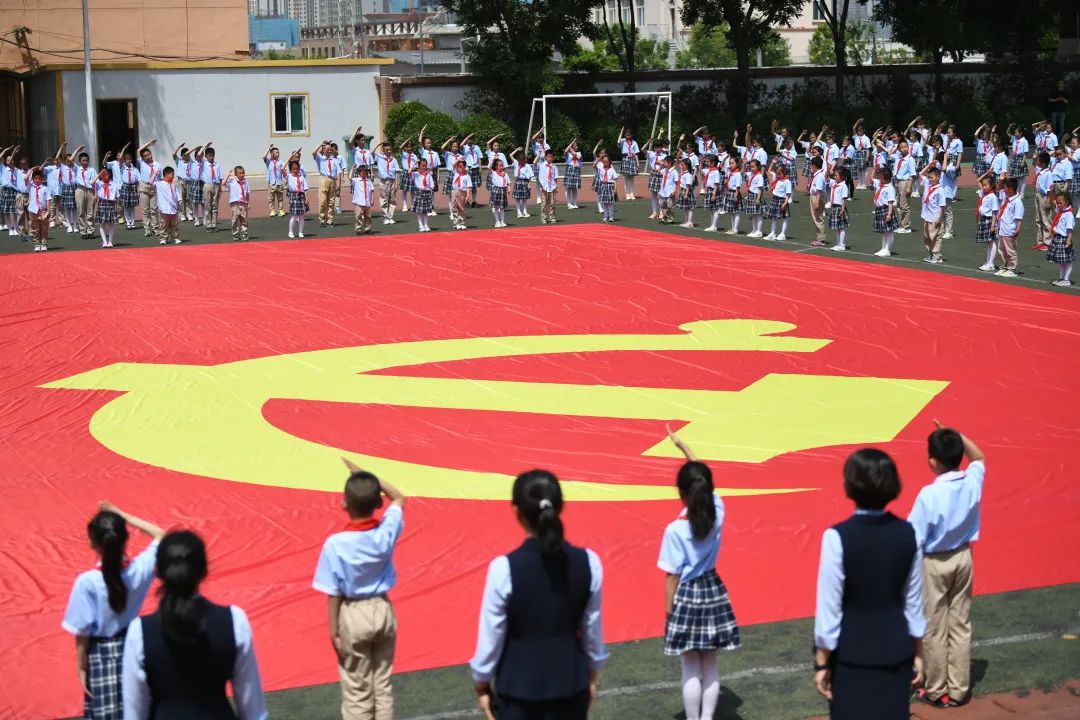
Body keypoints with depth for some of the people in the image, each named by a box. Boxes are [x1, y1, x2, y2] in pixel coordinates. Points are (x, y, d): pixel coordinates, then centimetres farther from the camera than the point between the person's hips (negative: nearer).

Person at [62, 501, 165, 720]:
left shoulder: (87, 582, -23)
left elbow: (83, 632, -16)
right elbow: (161, 536, 5)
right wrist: (123, 516, 3)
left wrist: (81, 669, -3)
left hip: (101, 656, -4)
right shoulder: (139, 569, -14)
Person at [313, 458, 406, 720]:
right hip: (383, 610, 4)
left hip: (353, 615, -4)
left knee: (356, 692, 7)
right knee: (382, 686, 15)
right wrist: (367, 477, 6)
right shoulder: (387, 531, -11)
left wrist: (334, 632, -5)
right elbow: (399, 498, 10)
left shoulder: (336, 544, -21)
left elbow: (334, 595, -15)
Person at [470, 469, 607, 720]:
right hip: (570, 683, 3)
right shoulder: (588, 562, -8)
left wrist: (482, 685, 7)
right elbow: (593, 630, 3)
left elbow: (491, 636, -8)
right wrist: (592, 676, 19)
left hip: (519, 686, -3)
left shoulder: (504, 569, -17)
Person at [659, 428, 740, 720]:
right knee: (710, 665, 13)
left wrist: (669, 611, -4)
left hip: (687, 596, -5)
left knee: (691, 668, 4)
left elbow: (672, 576, -15)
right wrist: (682, 445, 19)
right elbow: (702, 477, 9)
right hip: (713, 591, 5)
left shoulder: (675, 530, -20)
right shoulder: (717, 511, -8)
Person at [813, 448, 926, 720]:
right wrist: (917, 653, 14)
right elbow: (913, 600, 3)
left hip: (852, 653, -4)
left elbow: (830, 607, -13)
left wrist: (822, 662, -4)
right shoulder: (907, 534, -5)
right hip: (895, 651, 4)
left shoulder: (837, 537, -18)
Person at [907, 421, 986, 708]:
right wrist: (956, 435, 4)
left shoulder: (929, 495, -26)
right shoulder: (973, 481, -11)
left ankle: (937, 691, 19)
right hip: (963, 557, 5)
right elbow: (979, 458, 14)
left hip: (934, 563, -5)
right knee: (961, 625, 14)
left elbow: (914, 540, -20)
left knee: (935, 630, 9)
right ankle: (959, 689, 22)